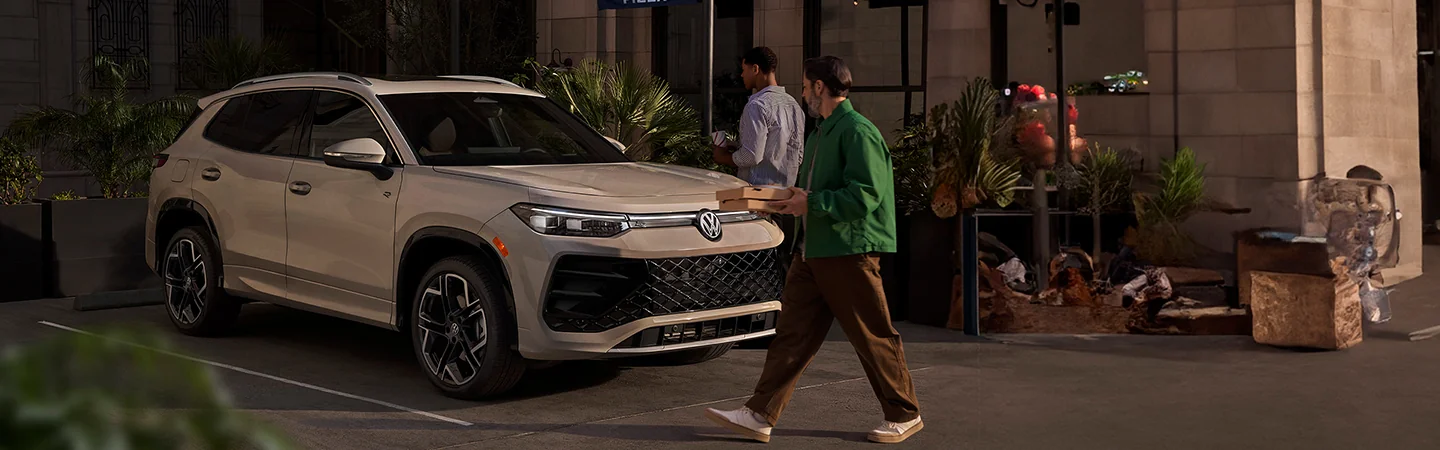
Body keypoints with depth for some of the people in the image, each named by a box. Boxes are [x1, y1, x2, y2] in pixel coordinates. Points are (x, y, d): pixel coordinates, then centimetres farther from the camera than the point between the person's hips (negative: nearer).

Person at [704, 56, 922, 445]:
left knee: (873, 338, 1)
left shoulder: (857, 131, -14)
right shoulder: (820, 134, 18)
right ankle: (760, 416, 6)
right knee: (791, 333, 6)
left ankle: (904, 415, 16)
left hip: (850, 251, -9)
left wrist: (811, 203, -18)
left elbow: (866, 194, -22)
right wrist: (793, 198, 9)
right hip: (812, 250, 9)